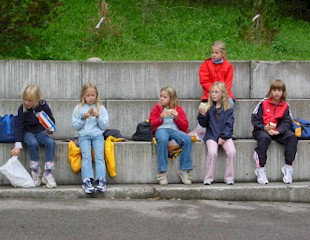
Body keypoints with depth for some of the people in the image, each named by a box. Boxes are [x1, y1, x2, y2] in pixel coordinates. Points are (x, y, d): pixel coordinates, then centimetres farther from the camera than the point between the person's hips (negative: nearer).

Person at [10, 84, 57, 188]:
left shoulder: (44, 106, -8)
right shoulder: (22, 108, -11)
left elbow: (52, 121, 3)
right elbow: (19, 126, -14)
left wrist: (50, 130, -20)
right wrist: (17, 145, -24)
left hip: (41, 132, 1)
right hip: (28, 133, -1)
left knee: (51, 142, -30)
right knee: (33, 143, -35)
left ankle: (47, 174, -25)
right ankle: (35, 174, -22)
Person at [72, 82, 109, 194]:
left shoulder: (101, 108, 13)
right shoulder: (78, 108, 11)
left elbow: (104, 126, 8)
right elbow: (75, 126, 7)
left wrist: (98, 117, -7)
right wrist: (83, 118, -8)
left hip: (97, 134, 0)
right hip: (84, 135, 0)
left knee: (99, 156, -21)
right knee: (86, 156, -23)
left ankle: (101, 180, -30)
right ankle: (87, 181, -33)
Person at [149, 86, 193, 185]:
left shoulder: (178, 109, 20)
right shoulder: (157, 108, 19)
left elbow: (185, 126, 11)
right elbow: (151, 124, 9)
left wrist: (176, 117, -5)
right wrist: (161, 118, -7)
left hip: (175, 130, 1)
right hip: (161, 129, -1)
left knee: (187, 140, -32)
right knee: (163, 140, -40)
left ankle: (184, 170, -23)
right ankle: (162, 172, -36)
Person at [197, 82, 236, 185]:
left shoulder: (228, 108, 4)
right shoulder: (208, 107, 4)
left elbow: (229, 125, 0)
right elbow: (203, 124, 4)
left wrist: (223, 137, -11)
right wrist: (202, 115, -15)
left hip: (225, 135, 1)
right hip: (211, 135, -1)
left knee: (232, 152, -22)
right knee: (212, 153, -26)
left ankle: (229, 178, -8)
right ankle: (208, 178, -13)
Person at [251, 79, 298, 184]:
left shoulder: (285, 106, 6)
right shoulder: (263, 103, -1)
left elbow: (287, 122, -1)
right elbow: (255, 119, -3)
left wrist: (278, 131, -19)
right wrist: (264, 128, -19)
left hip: (278, 131, 3)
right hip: (262, 130, -3)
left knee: (292, 137, -23)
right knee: (264, 138, -37)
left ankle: (288, 168, -20)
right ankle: (260, 170, -33)